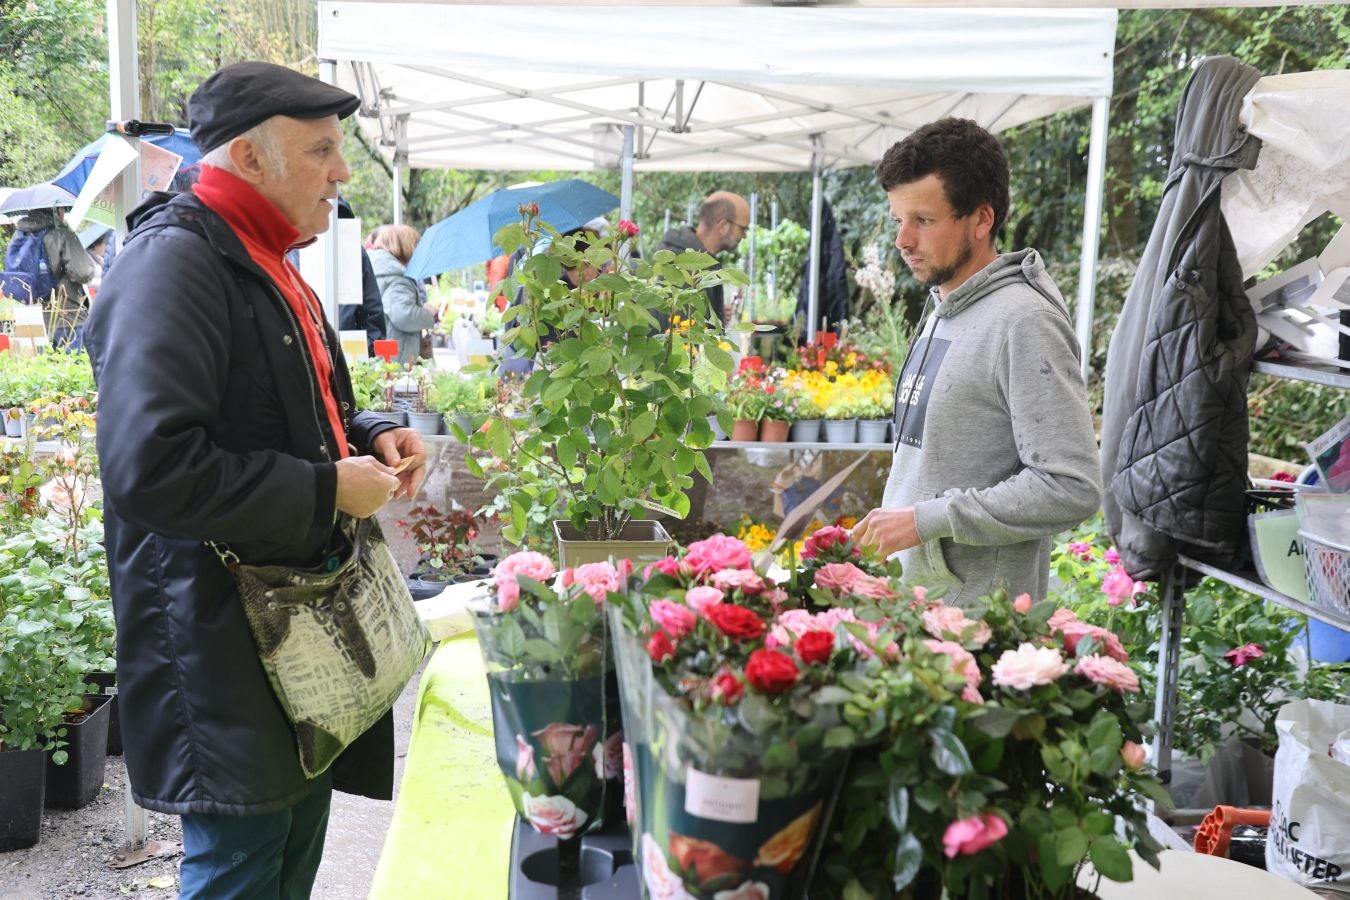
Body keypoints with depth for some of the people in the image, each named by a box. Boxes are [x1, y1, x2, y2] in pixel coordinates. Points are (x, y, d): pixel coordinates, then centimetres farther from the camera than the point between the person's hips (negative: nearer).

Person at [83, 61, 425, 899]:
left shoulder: (266, 264, 13)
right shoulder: (172, 263, -19)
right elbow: (150, 468, -30)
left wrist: (369, 435, 5)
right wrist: (328, 491, -21)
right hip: (224, 648, -9)